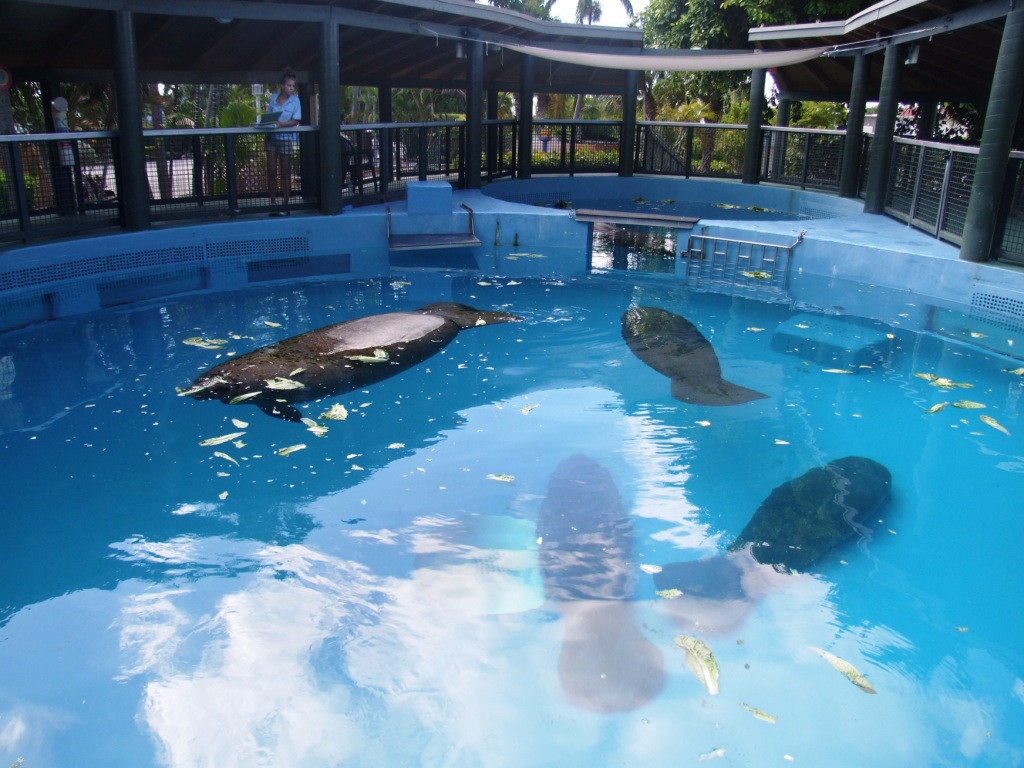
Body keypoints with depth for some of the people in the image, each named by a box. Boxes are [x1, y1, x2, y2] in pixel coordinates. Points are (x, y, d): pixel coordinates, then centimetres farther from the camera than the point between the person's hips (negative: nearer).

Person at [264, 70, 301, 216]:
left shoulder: (295, 100, -5)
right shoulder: (273, 98, 4)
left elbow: (295, 121, -9)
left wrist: (281, 124, -23)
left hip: (286, 138, -3)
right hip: (272, 137, 3)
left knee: (284, 173, 3)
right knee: (271, 171, 3)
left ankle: (285, 205, 9)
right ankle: (273, 203, 9)